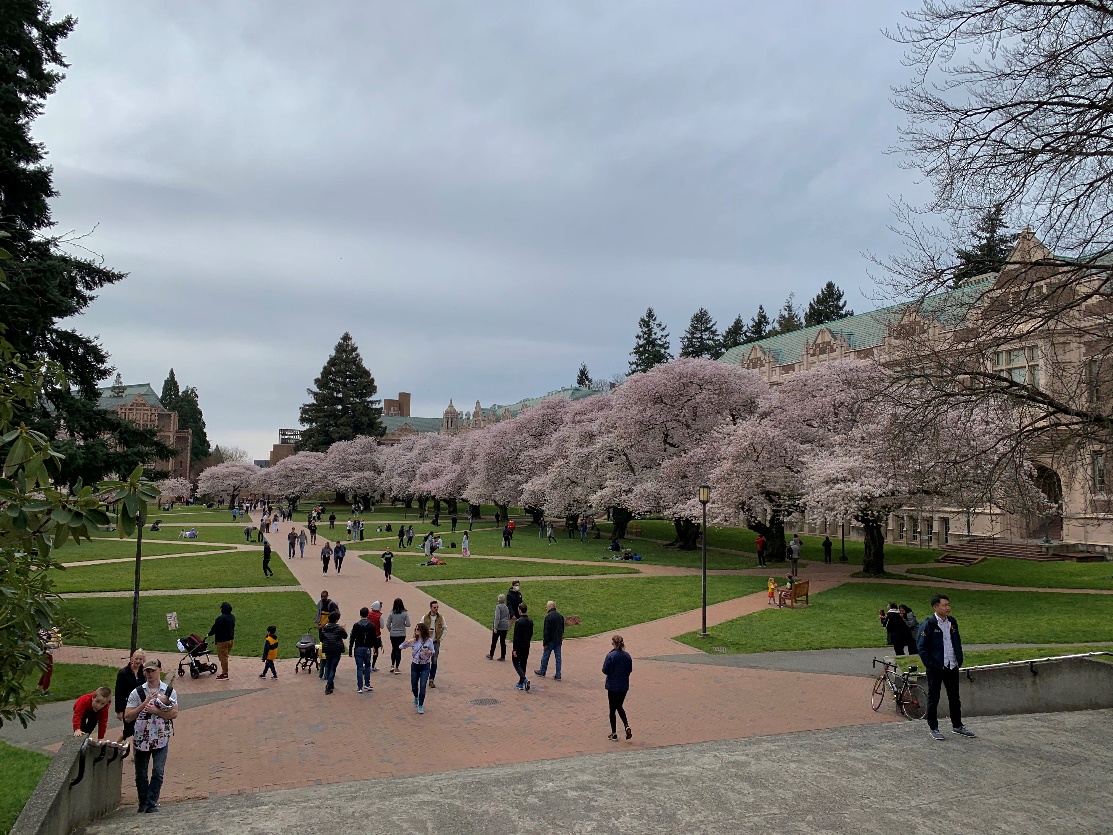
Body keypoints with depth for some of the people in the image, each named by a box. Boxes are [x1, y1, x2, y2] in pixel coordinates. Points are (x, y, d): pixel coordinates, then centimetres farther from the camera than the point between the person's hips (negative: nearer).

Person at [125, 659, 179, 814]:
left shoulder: (169, 690, -2)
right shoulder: (137, 693, -2)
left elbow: (174, 713, -8)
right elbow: (127, 717, -7)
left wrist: (155, 711, -19)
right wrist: (145, 704, -17)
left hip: (161, 738, -1)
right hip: (141, 738, 1)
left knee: (158, 772, -6)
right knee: (141, 774, 11)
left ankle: (152, 804, 6)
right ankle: (143, 804, 27)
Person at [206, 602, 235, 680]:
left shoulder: (221, 618, -22)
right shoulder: (232, 617, 4)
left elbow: (215, 628, -15)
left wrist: (209, 634, 3)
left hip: (222, 640, -8)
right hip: (231, 639, 8)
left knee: (223, 656, 2)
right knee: (225, 656, 20)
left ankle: (225, 674, 7)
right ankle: (224, 671, 27)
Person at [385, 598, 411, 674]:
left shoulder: (391, 613, -7)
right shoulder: (405, 614, -11)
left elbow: (388, 625, -3)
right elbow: (408, 624, -11)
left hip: (393, 635, 2)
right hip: (401, 635, -2)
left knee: (394, 649, 21)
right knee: (398, 650, 6)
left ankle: (392, 666, 23)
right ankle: (396, 668, 8)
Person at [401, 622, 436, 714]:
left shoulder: (429, 640, -11)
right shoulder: (414, 641, -5)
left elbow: (432, 652, -2)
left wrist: (429, 652, -24)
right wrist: (406, 643, -19)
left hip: (425, 666, -3)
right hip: (415, 665, 3)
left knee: (422, 686, -8)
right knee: (414, 685, 14)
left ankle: (420, 705, 4)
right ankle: (416, 697, 46)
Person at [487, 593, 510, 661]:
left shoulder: (498, 607, -12)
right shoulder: (506, 607, 8)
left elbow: (497, 618, -20)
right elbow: (508, 617, 18)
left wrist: (495, 627, -22)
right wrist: (508, 627, 28)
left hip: (498, 627, -5)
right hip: (505, 627, 5)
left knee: (494, 641, 10)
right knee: (503, 642, 10)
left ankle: (491, 655, 21)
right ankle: (503, 657, 10)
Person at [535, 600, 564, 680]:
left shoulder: (548, 617, -17)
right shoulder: (560, 616, 8)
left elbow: (546, 631, -18)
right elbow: (562, 629, 16)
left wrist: (544, 643, -14)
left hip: (550, 640, -7)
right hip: (558, 640, 7)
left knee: (545, 656, 10)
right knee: (558, 657, 8)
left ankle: (542, 672, 24)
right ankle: (558, 675, 8)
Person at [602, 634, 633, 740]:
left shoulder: (610, 655, -17)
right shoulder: (627, 656, -4)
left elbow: (605, 670, -14)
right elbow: (630, 670, 3)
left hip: (612, 686, -4)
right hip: (624, 686, 4)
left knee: (612, 709, 9)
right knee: (619, 707, 21)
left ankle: (614, 733, 15)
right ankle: (627, 726, 1)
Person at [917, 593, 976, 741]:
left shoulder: (952, 622, 7)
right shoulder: (929, 624, -12)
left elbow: (957, 643, 18)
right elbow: (921, 647, -11)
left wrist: (959, 661, 10)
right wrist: (929, 665, -12)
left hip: (951, 666, 6)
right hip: (935, 668, -6)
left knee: (954, 697, 14)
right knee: (933, 698, 3)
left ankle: (957, 726, 27)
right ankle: (933, 728, 11)